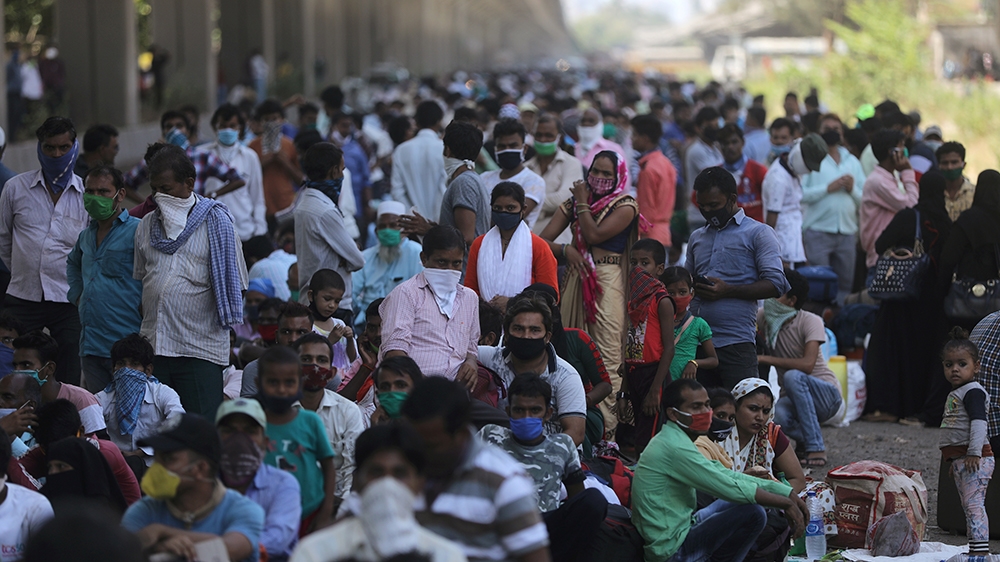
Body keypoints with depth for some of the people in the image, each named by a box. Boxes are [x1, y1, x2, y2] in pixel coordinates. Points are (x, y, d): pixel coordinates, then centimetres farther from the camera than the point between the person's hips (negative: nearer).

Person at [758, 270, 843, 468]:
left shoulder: (810, 321, -15)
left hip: (827, 394, -3)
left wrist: (765, 359, -26)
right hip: (794, 399, 3)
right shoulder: (763, 318, 0)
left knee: (792, 376, -36)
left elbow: (807, 365, -27)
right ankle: (804, 439, 3)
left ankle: (816, 448, -28)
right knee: (776, 415, -34)